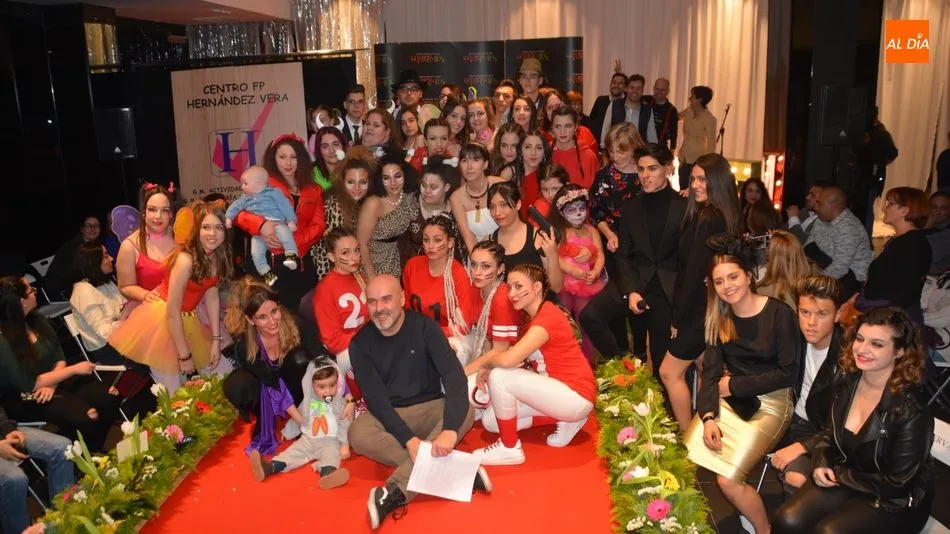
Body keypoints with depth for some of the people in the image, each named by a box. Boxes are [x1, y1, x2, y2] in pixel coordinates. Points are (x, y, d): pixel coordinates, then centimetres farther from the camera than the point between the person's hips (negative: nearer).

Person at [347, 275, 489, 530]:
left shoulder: (424, 327, -11)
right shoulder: (361, 343, -8)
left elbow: (455, 376, -22)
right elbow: (375, 398, -14)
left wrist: (449, 428, -38)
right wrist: (409, 439, -29)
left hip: (430, 408, 0)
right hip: (387, 415, 0)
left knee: (464, 413, -30)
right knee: (358, 434, -31)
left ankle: (395, 491, -35)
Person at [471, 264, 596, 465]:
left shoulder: (548, 316, -21)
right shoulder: (532, 317, 11)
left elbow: (508, 359, -32)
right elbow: (502, 352, 8)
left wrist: (485, 366, -11)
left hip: (576, 396, -10)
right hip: (555, 390, 10)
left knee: (499, 376, -22)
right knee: (490, 421, 5)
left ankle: (510, 448, -6)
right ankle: (563, 419, 11)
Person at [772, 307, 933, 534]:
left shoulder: (911, 412, -24)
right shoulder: (848, 384, -5)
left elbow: (896, 484, -19)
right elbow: (830, 432, 12)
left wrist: (837, 474, -12)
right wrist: (820, 465, -8)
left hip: (895, 502, -5)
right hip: (844, 479, 5)